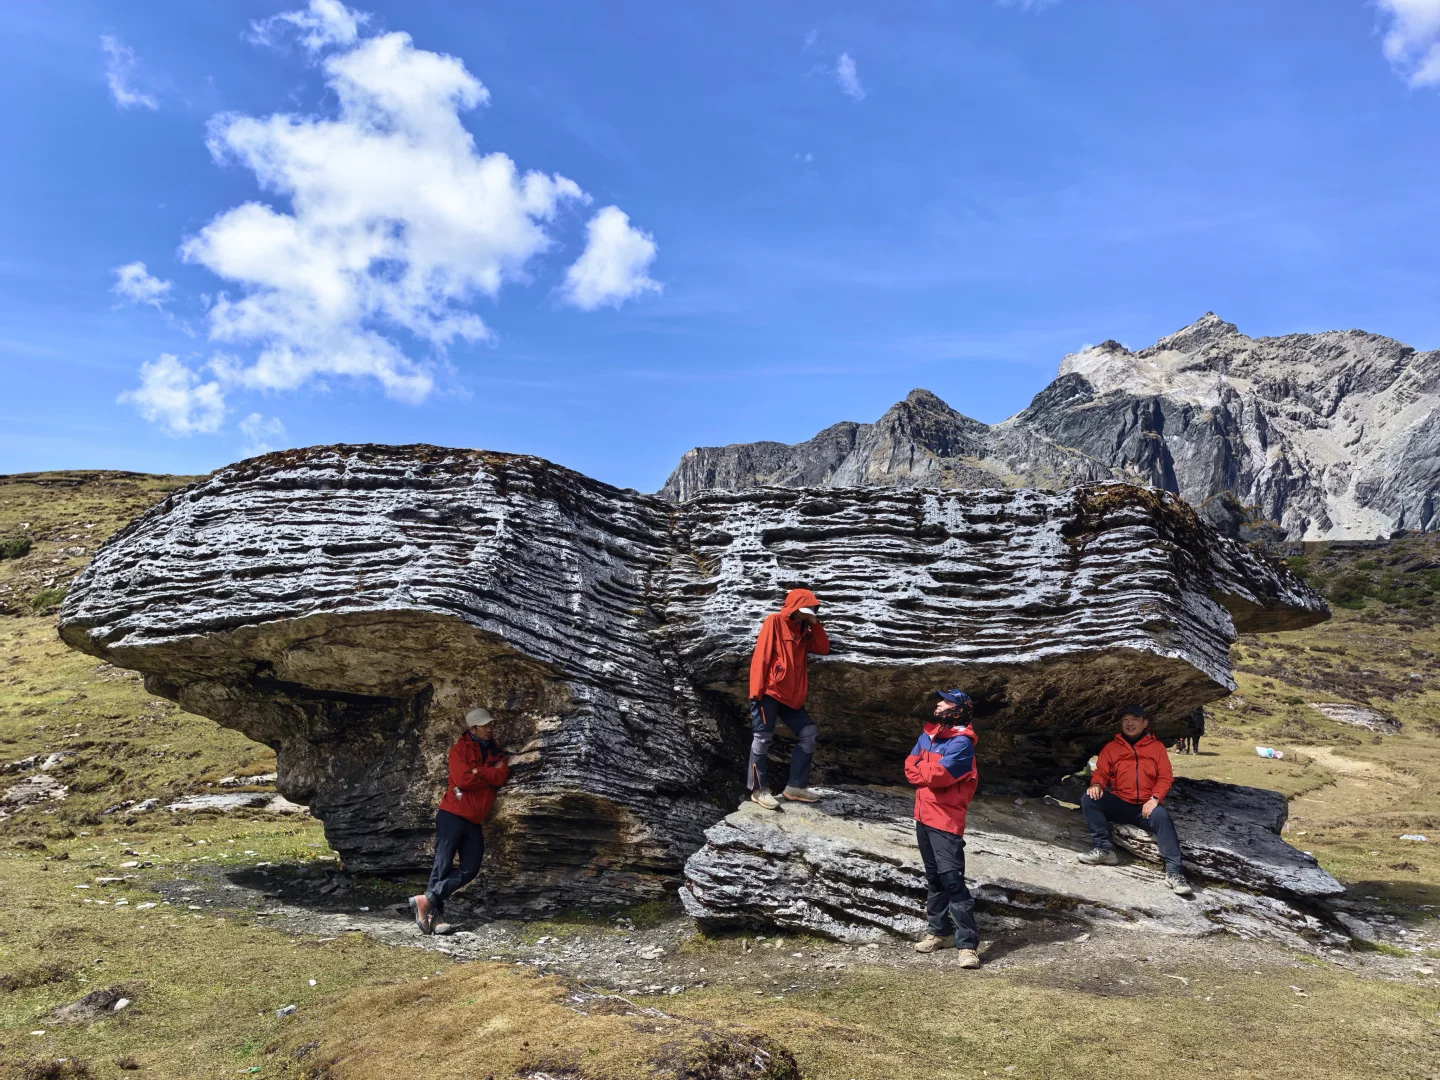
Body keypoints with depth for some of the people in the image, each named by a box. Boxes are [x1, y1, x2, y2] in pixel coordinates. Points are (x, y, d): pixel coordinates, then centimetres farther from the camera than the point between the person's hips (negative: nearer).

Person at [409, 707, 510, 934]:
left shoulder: (495, 753, 13)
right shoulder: (460, 749, -4)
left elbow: (500, 777, -3)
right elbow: (462, 779, -18)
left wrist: (477, 774, -14)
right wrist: (489, 774, -7)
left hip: (474, 821, 6)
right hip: (452, 815, -6)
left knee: (469, 870, -1)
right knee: (443, 865, -4)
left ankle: (428, 900, 0)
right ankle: (431, 908, 5)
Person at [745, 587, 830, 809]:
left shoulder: (803, 630, 17)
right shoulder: (774, 622, -5)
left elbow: (823, 649, 10)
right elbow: (761, 656, -11)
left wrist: (815, 623, 1)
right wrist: (756, 690, -17)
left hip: (792, 695, 8)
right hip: (770, 692, -8)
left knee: (809, 734, 4)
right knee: (763, 738, -6)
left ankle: (795, 786, 8)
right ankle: (758, 789, 1)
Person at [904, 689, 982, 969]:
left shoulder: (961, 742, -16)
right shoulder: (928, 734, 10)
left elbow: (939, 774, -24)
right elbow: (910, 766, 7)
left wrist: (920, 771, -4)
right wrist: (929, 774, -12)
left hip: (946, 820, -9)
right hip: (923, 816, 9)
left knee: (952, 880, -12)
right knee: (933, 879, 16)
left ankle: (968, 944, -8)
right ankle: (940, 931, 28)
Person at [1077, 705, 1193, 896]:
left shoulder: (1157, 747, 10)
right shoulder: (1111, 747, 13)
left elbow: (1165, 777, 2)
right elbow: (1101, 772, 7)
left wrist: (1155, 798, -16)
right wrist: (1096, 784, -18)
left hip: (1146, 806, -2)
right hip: (1118, 805, 2)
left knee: (1162, 816, -35)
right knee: (1088, 799, -24)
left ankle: (1173, 871, -35)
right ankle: (1104, 849, -21)